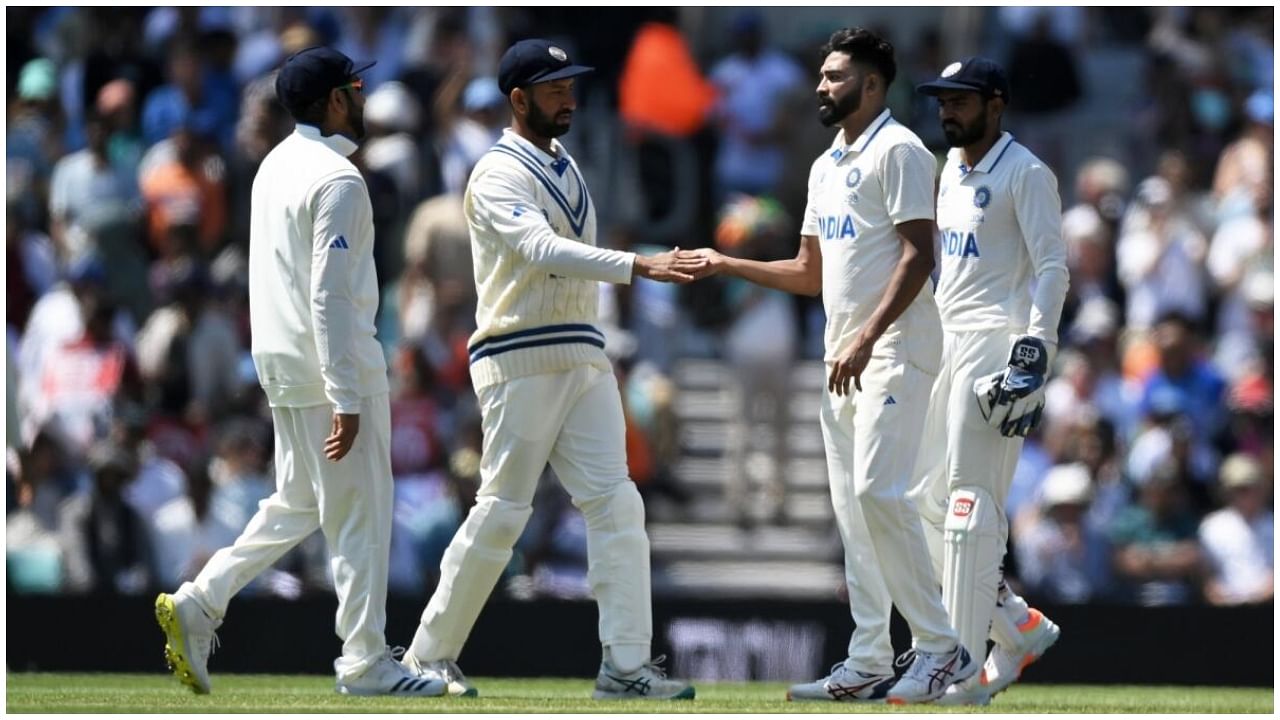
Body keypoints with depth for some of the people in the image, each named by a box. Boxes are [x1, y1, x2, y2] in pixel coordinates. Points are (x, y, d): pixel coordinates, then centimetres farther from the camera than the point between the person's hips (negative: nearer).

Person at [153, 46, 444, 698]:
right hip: (332, 367, -9)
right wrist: (346, 400, -22)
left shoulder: (277, 165, 11)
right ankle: (364, 663, 2)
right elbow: (329, 296, -22)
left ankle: (197, 605, 12)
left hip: (282, 369, 9)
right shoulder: (337, 180, -16)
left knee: (296, 503, 19)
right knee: (359, 514, -2)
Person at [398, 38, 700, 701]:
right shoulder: (501, 175, -11)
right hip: (520, 363, -8)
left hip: (583, 357, 8)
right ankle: (429, 656, 7)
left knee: (615, 503, -3)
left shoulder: (564, 165, 18)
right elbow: (543, 250, -28)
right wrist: (639, 266, -38)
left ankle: (626, 665, -6)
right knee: (502, 510, -5)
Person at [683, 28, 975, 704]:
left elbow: (918, 254, -17)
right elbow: (811, 272, 25)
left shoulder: (897, 151, -8)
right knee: (852, 505, 7)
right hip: (845, 357, 10)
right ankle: (869, 664, 9)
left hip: (894, 347, -10)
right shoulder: (826, 166, 21)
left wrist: (868, 338, -26)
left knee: (877, 490, -20)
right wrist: (729, 265, 13)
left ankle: (940, 647, -16)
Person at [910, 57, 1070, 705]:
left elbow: (1053, 267, -14)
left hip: (995, 348, -10)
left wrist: (1033, 352, -23)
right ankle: (1018, 627, 17)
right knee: (926, 502, 8)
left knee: (970, 505, -12)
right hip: (943, 344, 10)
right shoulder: (952, 170, 17)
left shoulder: (1024, 173, -9)